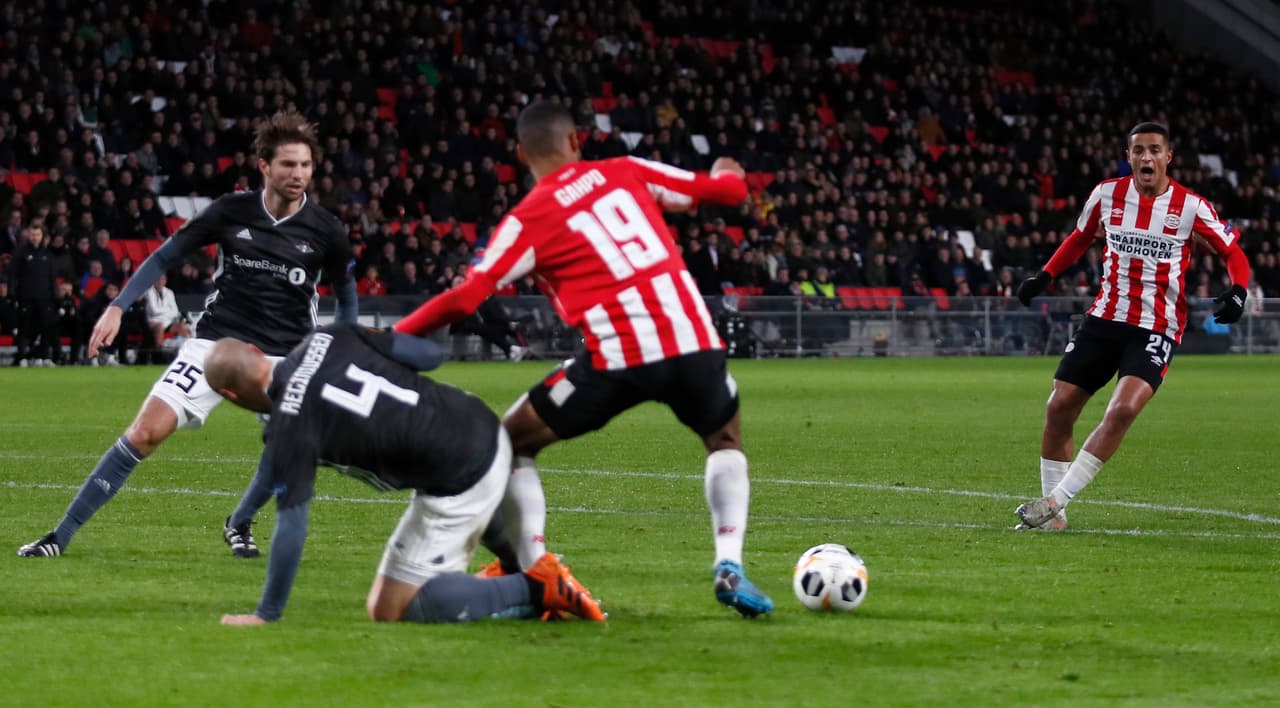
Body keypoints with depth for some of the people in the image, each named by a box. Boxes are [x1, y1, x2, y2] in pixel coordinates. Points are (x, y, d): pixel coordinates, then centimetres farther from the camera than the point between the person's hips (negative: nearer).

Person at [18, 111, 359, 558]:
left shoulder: (325, 231, -3)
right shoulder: (231, 211, -3)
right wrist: (117, 307, -3)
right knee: (145, 432, -13)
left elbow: (346, 291, 14)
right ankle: (61, 535, -7)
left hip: (283, 356, 1)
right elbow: (166, 256, 5)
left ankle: (239, 524, 15)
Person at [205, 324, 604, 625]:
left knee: (387, 611, -1)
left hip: (461, 482, -8)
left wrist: (267, 614, -4)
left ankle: (534, 590, -6)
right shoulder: (326, 341, 3)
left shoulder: (289, 427, -15)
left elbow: (292, 529, -14)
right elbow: (429, 355, 6)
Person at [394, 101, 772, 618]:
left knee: (511, 444, 17)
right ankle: (729, 566, 10)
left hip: (618, 357, -3)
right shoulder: (626, 172, 12)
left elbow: (463, 299, -4)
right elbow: (728, 190, 19)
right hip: (692, 340, 3)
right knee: (726, 439, 32)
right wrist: (728, 172, 43)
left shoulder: (527, 219, 3)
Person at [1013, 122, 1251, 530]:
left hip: (1157, 328, -4)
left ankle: (1055, 500, -21)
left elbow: (1233, 253, 3)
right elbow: (1080, 239, 21)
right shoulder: (1107, 194, 2)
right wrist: (1045, 276, 10)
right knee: (1059, 407, -4)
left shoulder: (1191, 207, -6)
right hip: (1105, 317, 4)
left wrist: (1238, 291, -16)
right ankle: (1053, 513, 10)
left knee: (1124, 409, -25)